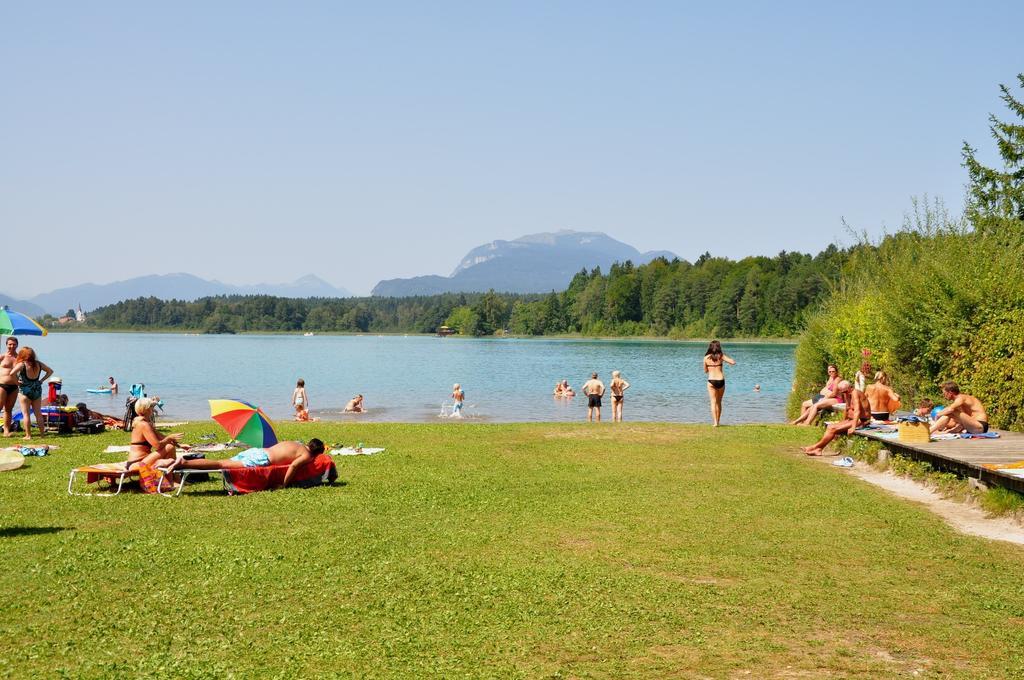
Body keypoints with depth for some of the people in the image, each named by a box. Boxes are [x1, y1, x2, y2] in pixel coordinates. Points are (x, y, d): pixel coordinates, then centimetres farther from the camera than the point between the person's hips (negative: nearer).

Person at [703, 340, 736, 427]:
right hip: (721, 381, 1)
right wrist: (726, 360, 13)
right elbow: (733, 363, -5)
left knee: (713, 402, 0)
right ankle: (718, 421, 21)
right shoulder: (721, 356, -1)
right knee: (719, 402, 16)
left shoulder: (706, 358, 1)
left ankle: (715, 422, -13)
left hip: (711, 381, -1)